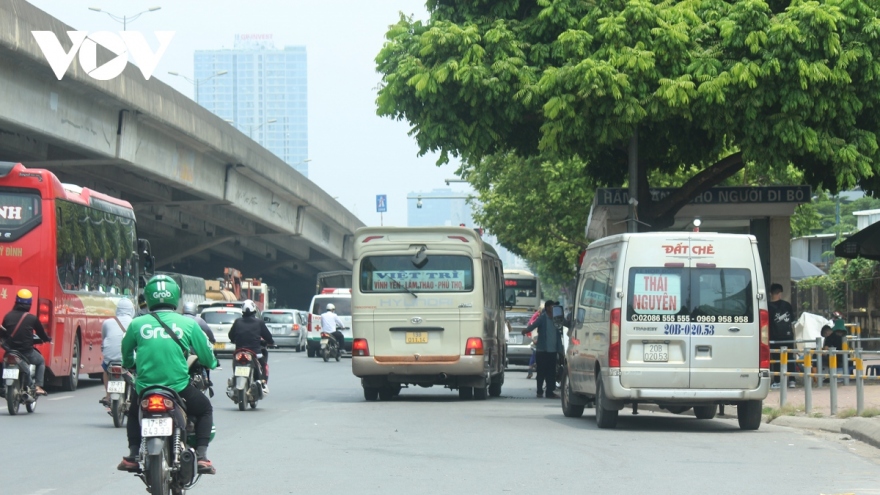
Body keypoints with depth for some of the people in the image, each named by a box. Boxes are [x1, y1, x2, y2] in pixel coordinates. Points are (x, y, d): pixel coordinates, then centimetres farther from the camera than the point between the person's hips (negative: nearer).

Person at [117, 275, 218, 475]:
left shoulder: (137, 324, 0)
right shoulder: (187, 324, -3)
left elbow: (126, 356, 14)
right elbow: (207, 357, 3)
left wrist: (131, 365, 37)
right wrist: (211, 364, 27)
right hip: (179, 388, -2)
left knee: (133, 412, 35)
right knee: (205, 409, 27)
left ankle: (133, 455, 22)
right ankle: (201, 456, 12)